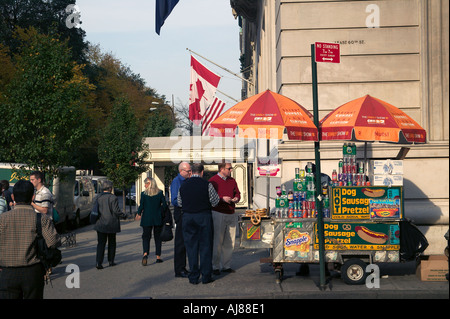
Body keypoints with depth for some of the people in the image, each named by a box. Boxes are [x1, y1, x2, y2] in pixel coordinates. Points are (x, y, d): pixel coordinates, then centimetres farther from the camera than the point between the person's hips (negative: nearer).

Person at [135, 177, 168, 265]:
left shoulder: (144, 194, -6)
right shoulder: (160, 193, -1)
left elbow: (141, 206, -4)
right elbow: (164, 205, -3)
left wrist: (139, 214, 12)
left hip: (147, 218, -2)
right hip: (158, 218, 2)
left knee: (146, 236, 2)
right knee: (158, 237, 12)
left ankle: (145, 254, -21)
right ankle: (158, 256, 13)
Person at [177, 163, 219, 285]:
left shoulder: (183, 185, 1)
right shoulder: (207, 185, -8)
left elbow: (179, 203, 10)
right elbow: (215, 201, -1)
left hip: (187, 217, 2)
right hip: (204, 216, -2)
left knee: (191, 246, 7)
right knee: (205, 246, 5)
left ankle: (193, 277, 8)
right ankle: (206, 276, 7)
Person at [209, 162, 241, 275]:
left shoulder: (232, 181, 15)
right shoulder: (213, 181, -4)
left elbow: (237, 193, 22)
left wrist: (236, 198, -1)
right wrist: (222, 198, -19)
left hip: (231, 215, 6)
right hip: (218, 214, -6)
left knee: (229, 242, 7)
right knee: (217, 241, -5)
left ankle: (226, 266, 16)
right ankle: (215, 267, 3)